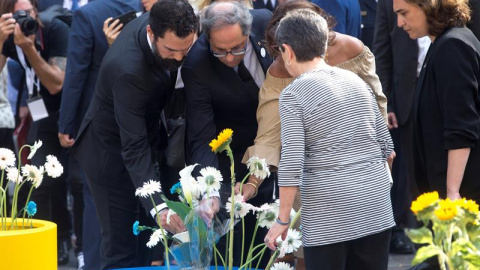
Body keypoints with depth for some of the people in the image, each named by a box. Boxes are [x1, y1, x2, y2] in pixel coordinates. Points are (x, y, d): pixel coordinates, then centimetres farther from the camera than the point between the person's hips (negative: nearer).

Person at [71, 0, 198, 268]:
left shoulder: (163, 27, -16)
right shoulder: (127, 68, -37)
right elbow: (134, 149, -37)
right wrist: (158, 206, -45)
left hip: (149, 135, 8)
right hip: (112, 153, -8)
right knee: (122, 249, -4)